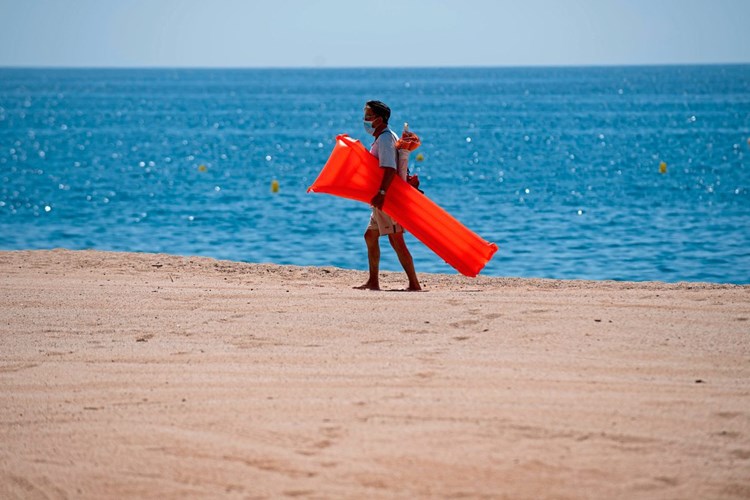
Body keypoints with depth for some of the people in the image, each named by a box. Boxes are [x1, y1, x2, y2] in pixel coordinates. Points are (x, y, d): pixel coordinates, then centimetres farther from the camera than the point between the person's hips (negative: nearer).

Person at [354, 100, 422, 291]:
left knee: (396, 240, -12)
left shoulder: (385, 139, -15)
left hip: (388, 197, -11)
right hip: (385, 198, 11)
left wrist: (381, 193, -36)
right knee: (370, 236, 15)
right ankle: (373, 282, 20)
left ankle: (414, 284, -13)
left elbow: (390, 168, -27)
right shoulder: (383, 137, 17)